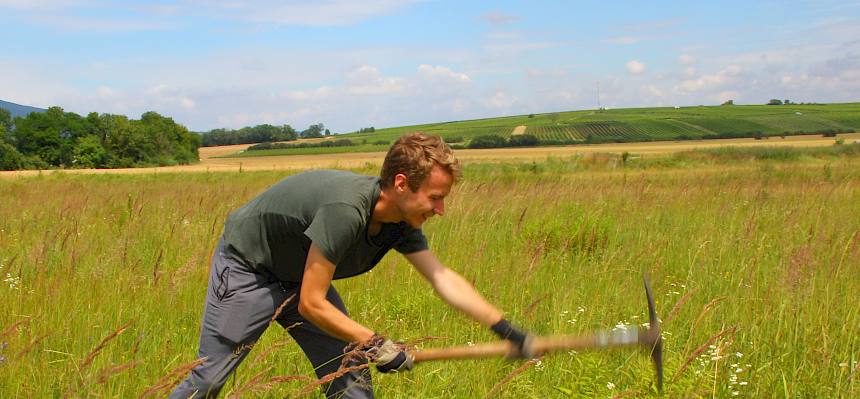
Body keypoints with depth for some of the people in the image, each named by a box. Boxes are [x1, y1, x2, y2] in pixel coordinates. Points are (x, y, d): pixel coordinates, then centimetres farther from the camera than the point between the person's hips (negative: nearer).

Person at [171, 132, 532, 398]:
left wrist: (509, 332, -15)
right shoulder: (346, 209, -38)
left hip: (298, 277, 8)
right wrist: (375, 343, -26)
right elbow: (311, 305, -33)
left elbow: (444, 280, -10)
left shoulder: (401, 223, -12)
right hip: (245, 266, -7)